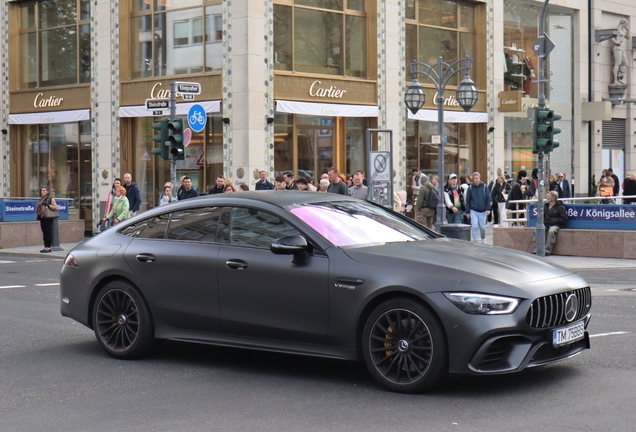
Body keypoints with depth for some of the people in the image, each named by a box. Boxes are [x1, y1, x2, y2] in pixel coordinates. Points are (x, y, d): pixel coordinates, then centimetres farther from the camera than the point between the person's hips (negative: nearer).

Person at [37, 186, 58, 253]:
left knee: (48, 233, -7)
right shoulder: (41, 199, 18)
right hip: (42, 218, 7)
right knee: (44, 233, 7)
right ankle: (46, 247, 10)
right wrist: (38, 215, 10)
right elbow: (38, 208, 28)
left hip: (48, 218, -7)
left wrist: (48, 205, -17)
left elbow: (56, 207, -8)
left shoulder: (51, 199, -2)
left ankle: (48, 247, -5)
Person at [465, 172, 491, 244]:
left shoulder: (484, 187, 0)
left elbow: (488, 198, 0)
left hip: (483, 211, 0)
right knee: (474, 227, -9)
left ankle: (483, 237, 35)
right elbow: (467, 201, 5)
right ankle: (475, 242, -3)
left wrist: (488, 209, -8)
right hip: (473, 211, 0)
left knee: (482, 227, 7)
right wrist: (467, 212, 2)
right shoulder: (470, 188, 1)